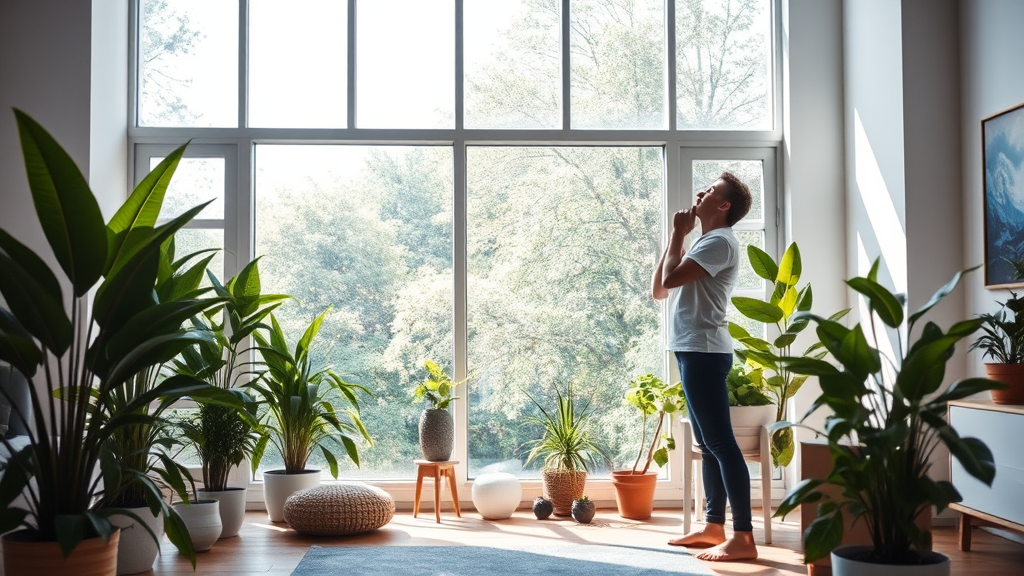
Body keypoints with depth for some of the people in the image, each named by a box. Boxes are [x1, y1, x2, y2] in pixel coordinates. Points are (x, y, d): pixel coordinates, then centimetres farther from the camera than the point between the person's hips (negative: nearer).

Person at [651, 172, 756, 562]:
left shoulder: (719, 241, -9)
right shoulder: (704, 243, 24)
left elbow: (670, 278, -21)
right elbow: (659, 290, 20)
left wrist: (678, 234, -6)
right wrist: (676, 237, 14)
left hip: (703, 352, -11)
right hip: (694, 352, 11)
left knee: (721, 443, -11)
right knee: (708, 444, 13)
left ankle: (743, 538, -10)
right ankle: (714, 527, 20)